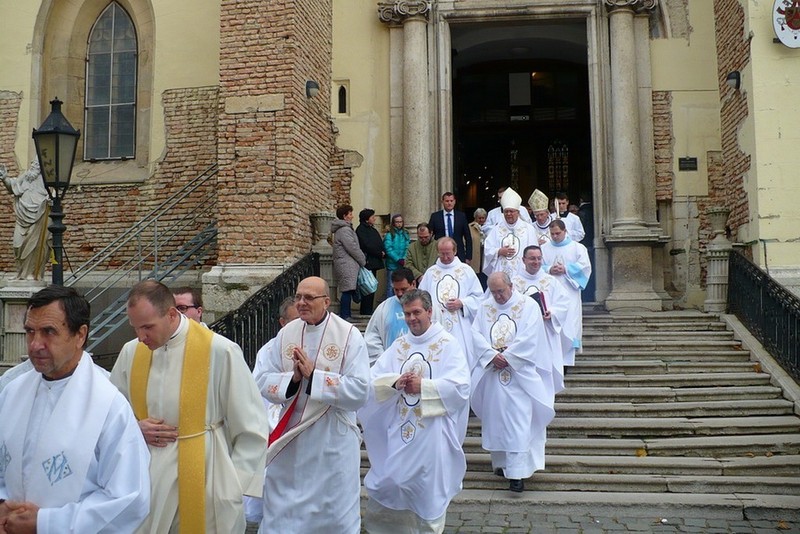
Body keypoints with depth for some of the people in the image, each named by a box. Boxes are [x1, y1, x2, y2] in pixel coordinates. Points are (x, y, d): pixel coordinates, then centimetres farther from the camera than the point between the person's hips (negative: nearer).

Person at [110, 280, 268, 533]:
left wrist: (234, 484, -8)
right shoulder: (131, 352, 0)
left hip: (203, 478, -4)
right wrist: (134, 427, -5)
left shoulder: (219, 351, -14)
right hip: (145, 479, 4)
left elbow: (251, 429, -8)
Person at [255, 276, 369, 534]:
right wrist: (293, 378, -19)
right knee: (281, 513, 15)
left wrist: (313, 375, -20)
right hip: (290, 437, 3)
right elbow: (263, 381, -1)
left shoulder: (349, 336, -11)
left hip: (333, 440, -3)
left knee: (336, 513, 13)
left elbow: (359, 391, -18)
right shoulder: (287, 333, 0)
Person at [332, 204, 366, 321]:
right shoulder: (344, 230, -15)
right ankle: (344, 316, -6)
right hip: (347, 266, -11)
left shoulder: (343, 228, 19)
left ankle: (347, 314, 20)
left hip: (345, 265, 11)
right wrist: (363, 261, -5)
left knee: (348, 291, 14)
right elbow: (353, 248, -17)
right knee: (348, 290, -9)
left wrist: (361, 259, 15)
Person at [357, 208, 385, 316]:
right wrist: (380, 253, -8)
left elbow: (379, 244, 18)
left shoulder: (372, 229, 20)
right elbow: (367, 246, -16)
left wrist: (383, 253, -2)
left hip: (374, 263, 9)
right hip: (367, 263, -9)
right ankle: (366, 312, -6)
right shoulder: (361, 230, -8)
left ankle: (368, 311, 13)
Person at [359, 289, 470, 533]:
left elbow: (460, 385, -16)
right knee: (387, 484, 10)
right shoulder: (399, 345, 8)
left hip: (432, 433, -4)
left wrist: (423, 386, -21)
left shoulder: (448, 344, -5)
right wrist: (395, 381, -18)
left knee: (429, 490, 7)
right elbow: (373, 378, 1)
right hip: (399, 430, 4)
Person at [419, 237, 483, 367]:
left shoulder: (466, 270, 8)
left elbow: (478, 296, 6)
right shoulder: (430, 272, 12)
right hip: (436, 327, 1)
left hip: (461, 328, -1)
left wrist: (462, 303, -9)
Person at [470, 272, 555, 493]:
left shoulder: (528, 306, -1)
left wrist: (507, 356, -15)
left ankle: (516, 472, -7)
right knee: (495, 418, 10)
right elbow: (476, 334, -1)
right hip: (492, 373, 4)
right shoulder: (485, 307, 9)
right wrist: (492, 355, -15)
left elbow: (530, 337, -10)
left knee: (518, 420, -7)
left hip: (520, 373, -4)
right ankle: (501, 462, 25)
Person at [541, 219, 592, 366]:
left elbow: (584, 265, -2)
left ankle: (567, 357, -4)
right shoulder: (544, 248, 12)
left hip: (569, 290, -2)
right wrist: (549, 270, -11)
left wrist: (566, 269, -11)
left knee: (569, 323, -7)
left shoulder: (577, 248, 7)